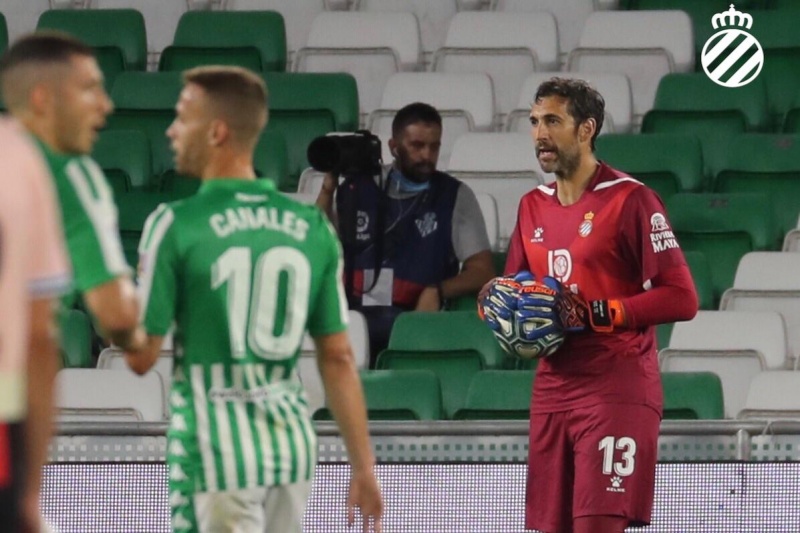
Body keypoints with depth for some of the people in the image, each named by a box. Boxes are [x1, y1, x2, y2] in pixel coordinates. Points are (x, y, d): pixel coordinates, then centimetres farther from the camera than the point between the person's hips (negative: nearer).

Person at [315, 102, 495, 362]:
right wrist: (328, 188, 6)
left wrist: (437, 292, -11)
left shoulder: (455, 197, 12)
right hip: (351, 313, 2)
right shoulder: (358, 188, 17)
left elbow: (482, 273, 7)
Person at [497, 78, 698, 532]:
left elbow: (681, 298, -12)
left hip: (615, 389, -7)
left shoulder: (629, 199, -7)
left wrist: (594, 315, -20)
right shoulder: (533, 206, 15)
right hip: (552, 390, 7)